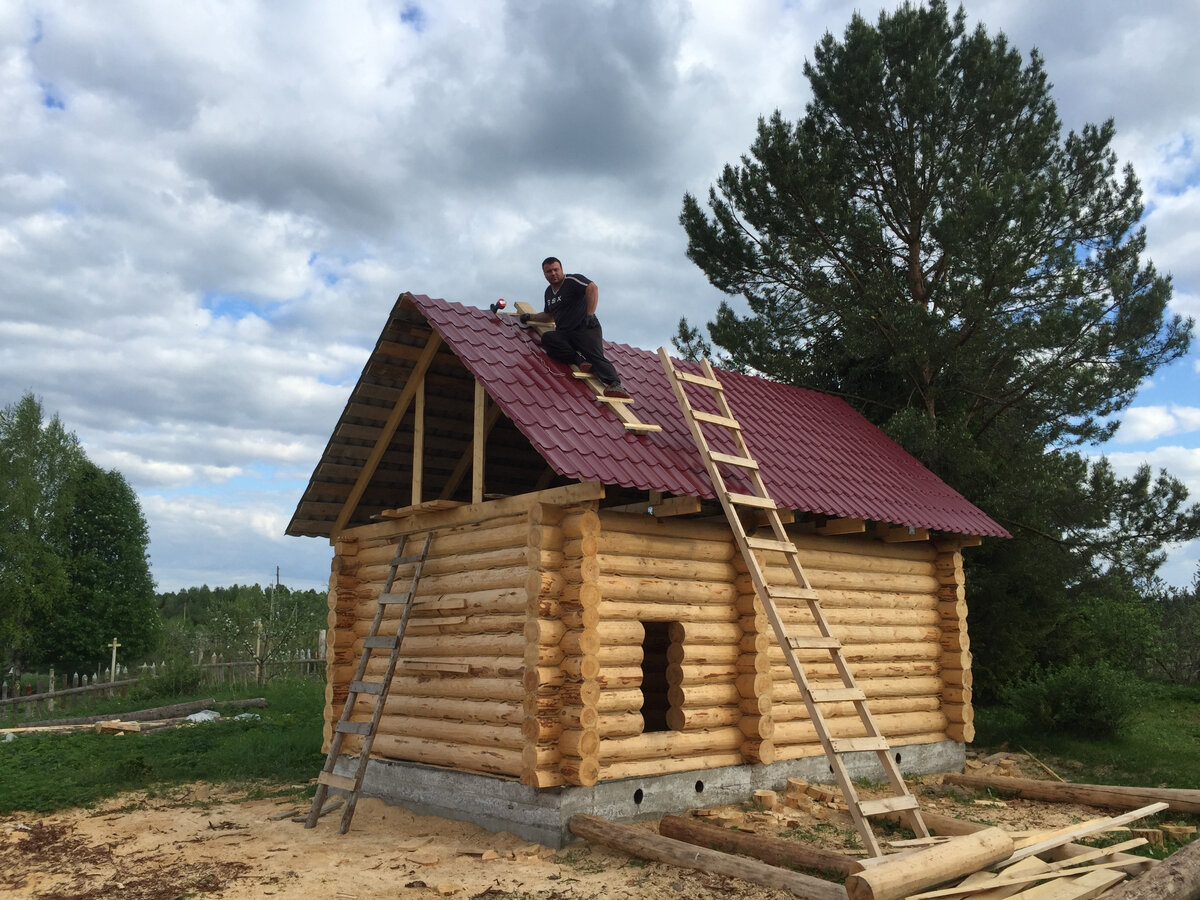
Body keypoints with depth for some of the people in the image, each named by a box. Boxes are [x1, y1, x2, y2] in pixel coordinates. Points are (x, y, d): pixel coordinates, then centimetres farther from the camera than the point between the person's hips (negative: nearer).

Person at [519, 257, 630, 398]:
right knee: (547, 338, -23)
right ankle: (579, 360, -32)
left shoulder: (572, 281, -2)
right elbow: (550, 315, 39)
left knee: (596, 356, -28)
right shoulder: (549, 292, 22)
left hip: (586, 329, -7)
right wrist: (530, 317, 32)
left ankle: (615, 385, -49)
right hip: (564, 334, 7)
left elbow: (592, 288, -21)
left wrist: (590, 314, -26)